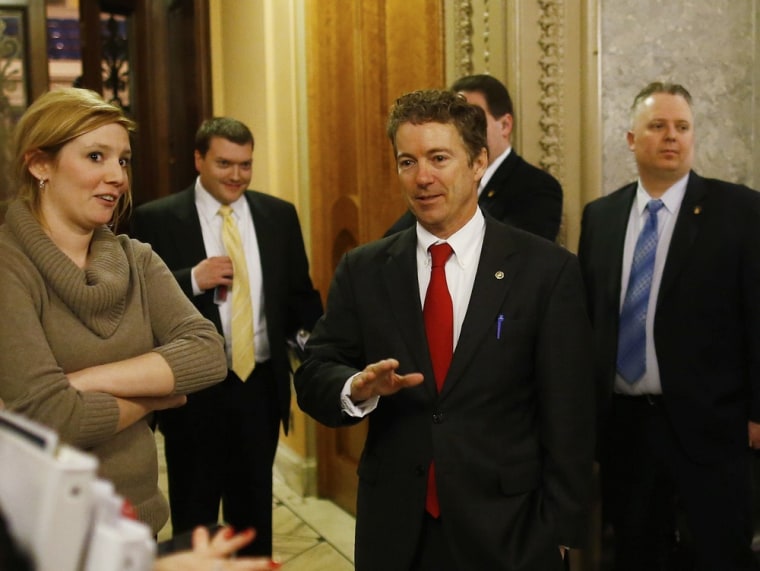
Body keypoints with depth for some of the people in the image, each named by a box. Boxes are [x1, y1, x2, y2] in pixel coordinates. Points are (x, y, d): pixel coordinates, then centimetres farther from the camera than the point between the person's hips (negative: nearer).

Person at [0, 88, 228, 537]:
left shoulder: (136, 260, 1)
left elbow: (209, 355, -12)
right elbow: (49, 416, -25)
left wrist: (85, 380, -22)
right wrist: (157, 394, -10)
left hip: (141, 514, 6)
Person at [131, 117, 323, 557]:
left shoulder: (280, 216, 3)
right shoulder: (157, 219, -6)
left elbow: (301, 293, 7)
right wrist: (193, 280, -23)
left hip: (261, 385, 3)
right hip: (194, 390, -2)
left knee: (255, 508, 20)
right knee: (194, 516, 15)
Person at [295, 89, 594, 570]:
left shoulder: (546, 269, -7)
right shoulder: (363, 271, 1)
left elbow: (569, 416, -6)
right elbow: (313, 377, 0)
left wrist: (559, 531, -6)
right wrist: (357, 388, -21)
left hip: (507, 531, -2)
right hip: (393, 530, 2)